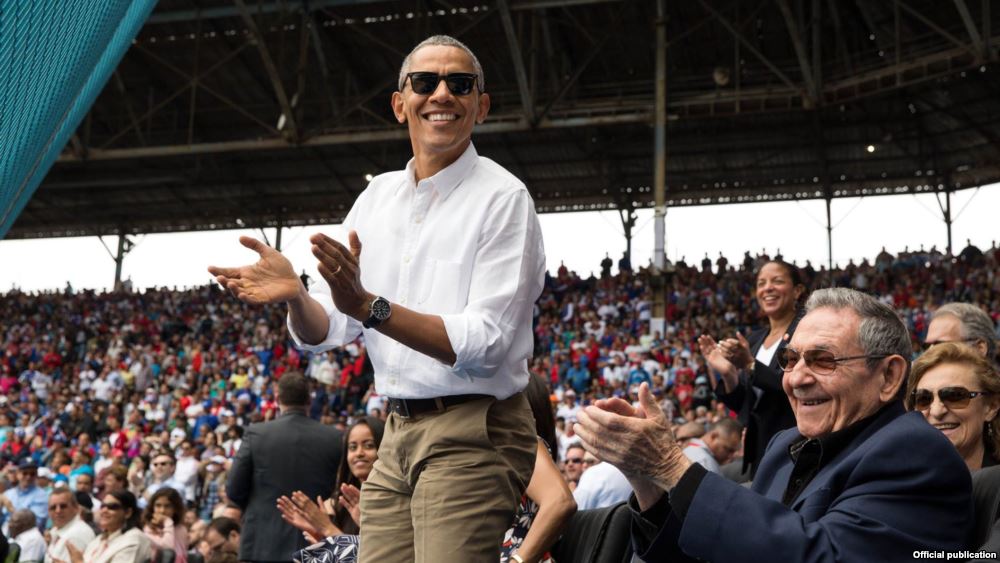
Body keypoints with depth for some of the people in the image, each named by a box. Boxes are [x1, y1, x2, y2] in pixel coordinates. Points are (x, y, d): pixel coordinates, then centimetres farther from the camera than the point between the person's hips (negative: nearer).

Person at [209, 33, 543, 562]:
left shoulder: (502, 197, -9)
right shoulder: (378, 196, 9)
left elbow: (483, 345, -19)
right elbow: (323, 333, 6)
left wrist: (369, 306, -29)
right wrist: (295, 296, -17)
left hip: (472, 436, -6)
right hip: (399, 433, 6)